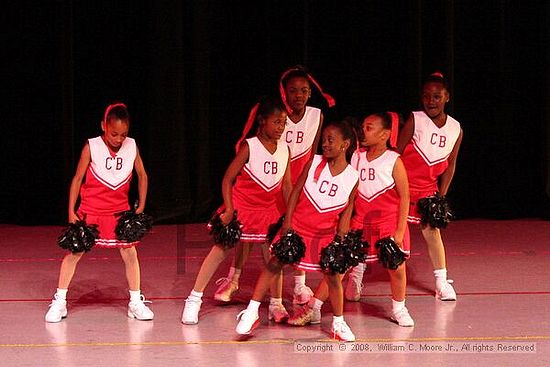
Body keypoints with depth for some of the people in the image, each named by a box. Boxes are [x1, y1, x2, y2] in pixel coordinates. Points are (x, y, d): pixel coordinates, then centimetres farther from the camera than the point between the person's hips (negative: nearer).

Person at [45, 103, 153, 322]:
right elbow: (77, 178, -7)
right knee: (74, 253, 1)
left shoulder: (132, 147, -7)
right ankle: (59, 302, 11)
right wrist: (71, 212, -9)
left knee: (130, 253, -2)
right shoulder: (92, 147, -13)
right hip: (91, 210, -2)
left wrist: (141, 207, 2)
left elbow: (142, 176, 6)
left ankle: (136, 303, 11)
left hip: (120, 211, 2)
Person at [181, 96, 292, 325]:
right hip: (241, 208, -4)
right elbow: (227, 179, -13)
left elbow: (286, 186, 5)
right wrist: (229, 210, -19)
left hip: (268, 210, 4)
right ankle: (194, 299, 4)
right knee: (220, 250, -3)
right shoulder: (249, 147, -15)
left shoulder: (285, 149, -2)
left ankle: (276, 304, 17)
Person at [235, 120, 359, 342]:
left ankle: (338, 323, 15)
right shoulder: (315, 163, -7)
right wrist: (287, 222, -9)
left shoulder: (352, 177, -7)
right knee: (275, 264, -5)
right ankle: (252, 312, 2)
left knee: (333, 275, -4)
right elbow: (296, 190, -3)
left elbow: (347, 209, 0)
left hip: (325, 233, 0)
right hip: (298, 225, 0)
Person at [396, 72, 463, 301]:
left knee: (432, 231, 3)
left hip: (427, 188, 3)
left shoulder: (456, 129, 0)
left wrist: (441, 195, 4)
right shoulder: (414, 120, -12)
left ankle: (442, 282, 11)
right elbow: (397, 154, -11)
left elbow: (450, 165, 8)